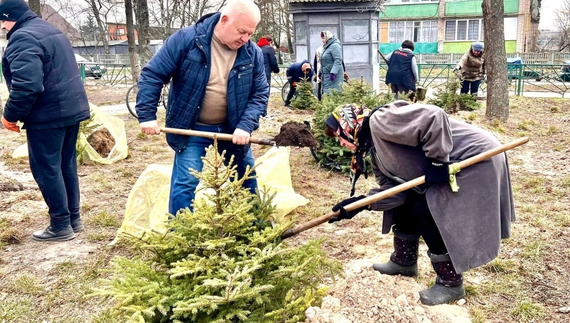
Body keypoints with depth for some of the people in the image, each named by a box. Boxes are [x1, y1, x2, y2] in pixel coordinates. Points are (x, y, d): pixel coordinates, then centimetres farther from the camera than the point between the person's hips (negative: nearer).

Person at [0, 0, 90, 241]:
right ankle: (74, 218, 22)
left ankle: (61, 226, 6)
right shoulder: (51, 31, 18)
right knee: (66, 164, 15)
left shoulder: (23, 38, -14)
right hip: (72, 108, 10)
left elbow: (26, 85, -25)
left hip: (47, 114, -9)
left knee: (46, 169, 0)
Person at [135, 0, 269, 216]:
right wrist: (147, 115, -16)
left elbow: (260, 93, -4)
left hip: (232, 129, 4)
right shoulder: (186, 39, -16)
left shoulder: (253, 53, -7)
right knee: (185, 184, -6)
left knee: (246, 182, 15)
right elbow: (152, 75, -12)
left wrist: (245, 126, -19)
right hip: (191, 129, -3)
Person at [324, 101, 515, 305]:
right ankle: (404, 261, 30)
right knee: (406, 203, 13)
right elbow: (392, 188, 3)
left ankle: (451, 283, 4)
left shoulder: (379, 122, -21)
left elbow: (432, 118, -31)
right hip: (454, 164, 10)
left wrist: (438, 161, -25)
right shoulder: (376, 151, 11)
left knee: (425, 214, -11)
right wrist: (361, 203, -7)